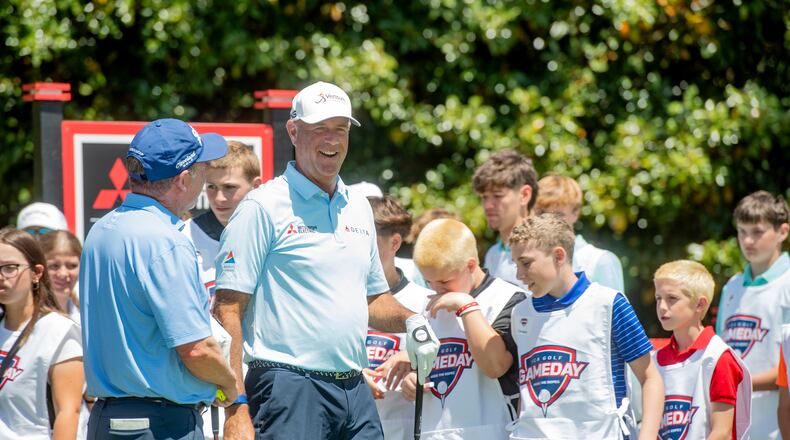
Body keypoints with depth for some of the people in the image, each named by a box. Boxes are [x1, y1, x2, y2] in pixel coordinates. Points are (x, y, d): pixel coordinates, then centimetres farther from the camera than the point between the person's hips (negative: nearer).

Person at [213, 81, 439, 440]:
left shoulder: (358, 208, 17)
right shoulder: (264, 206, -4)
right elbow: (228, 309, -10)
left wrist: (410, 321, 6)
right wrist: (236, 410, -17)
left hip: (355, 392, 7)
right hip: (289, 387, -7)